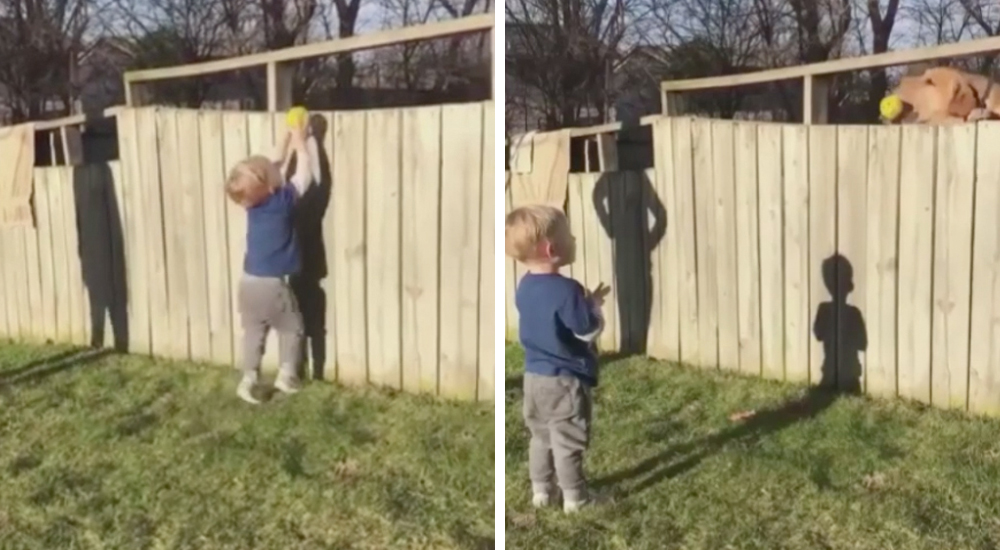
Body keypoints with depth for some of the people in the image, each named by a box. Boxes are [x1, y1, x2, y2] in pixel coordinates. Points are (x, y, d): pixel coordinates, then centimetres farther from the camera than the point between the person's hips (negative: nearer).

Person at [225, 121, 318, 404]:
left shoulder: (254, 201, 1)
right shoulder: (283, 200, -15)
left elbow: (274, 164, 14)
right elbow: (305, 171, -5)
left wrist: (288, 137, 18)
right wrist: (300, 140, 5)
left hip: (249, 281, 5)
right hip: (272, 283, -5)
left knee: (254, 333, 16)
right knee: (292, 328, 15)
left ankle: (249, 379, 15)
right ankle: (286, 375, 17)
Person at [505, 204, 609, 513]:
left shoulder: (525, 287, 1)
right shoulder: (567, 291, -25)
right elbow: (589, 332, -18)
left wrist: (583, 302, 10)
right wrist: (595, 304, -1)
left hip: (534, 376, 7)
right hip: (565, 380, -7)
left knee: (541, 436, 20)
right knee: (568, 442, 5)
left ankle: (540, 491, 30)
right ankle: (574, 499, 17)